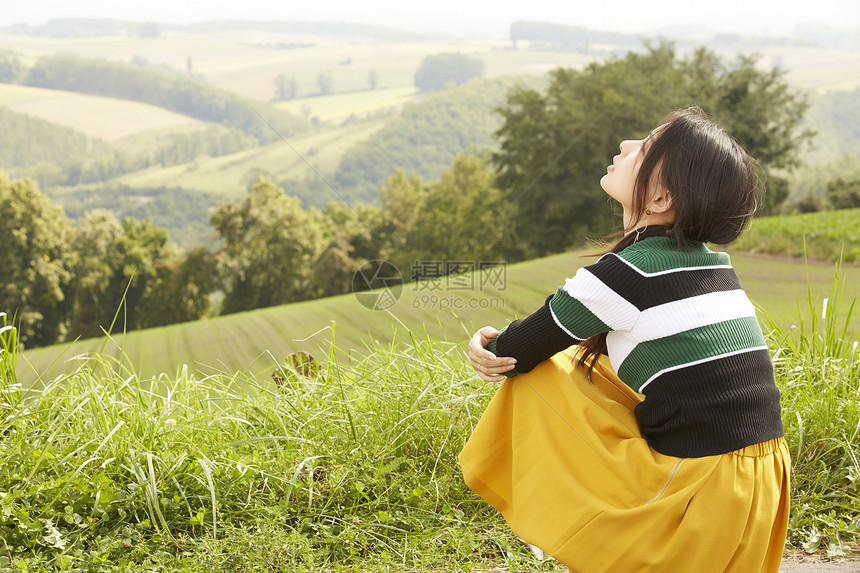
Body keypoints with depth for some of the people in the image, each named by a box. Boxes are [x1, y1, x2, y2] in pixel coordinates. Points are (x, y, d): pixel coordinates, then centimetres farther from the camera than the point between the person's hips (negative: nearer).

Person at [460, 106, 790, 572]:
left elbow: (524, 349, -2)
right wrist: (500, 350, 2)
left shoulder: (627, 272, -16)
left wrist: (494, 351, 20)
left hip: (696, 492, -8)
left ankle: (572, 526, 18)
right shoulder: (709, 260, 9)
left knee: (538, 379, 2)